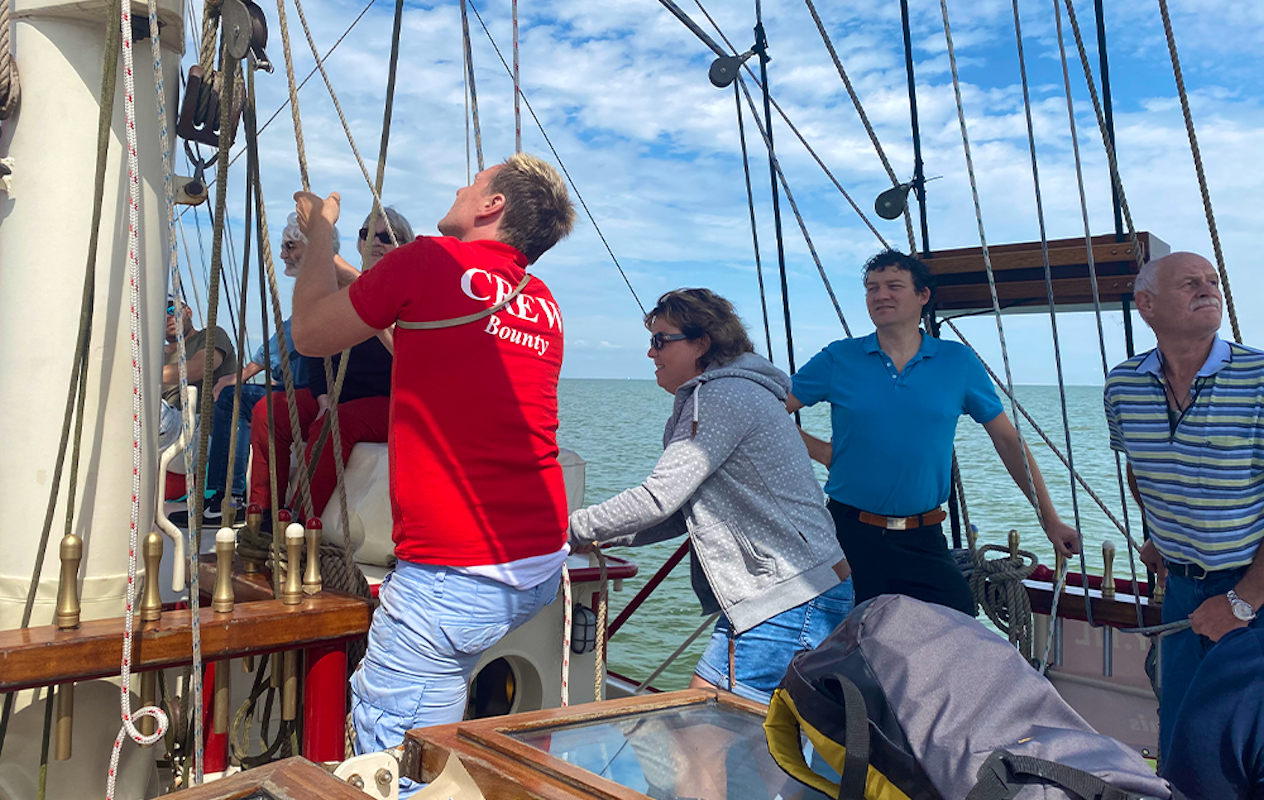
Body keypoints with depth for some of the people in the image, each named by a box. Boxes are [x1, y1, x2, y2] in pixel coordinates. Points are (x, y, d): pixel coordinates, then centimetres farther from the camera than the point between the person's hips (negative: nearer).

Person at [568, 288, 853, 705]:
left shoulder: (722, 395, -14)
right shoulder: (728, 393, 20)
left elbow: (658, 498, -19)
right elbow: (684, 509, 21)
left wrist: (571, 529, -8)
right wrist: (605, 537, 13)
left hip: (791, 602, -11)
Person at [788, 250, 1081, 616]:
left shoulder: (958, 362, 3)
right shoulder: (838, 359, 0)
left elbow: (1008, 440, 8)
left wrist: (1050, 520, 9)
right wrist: (824, 452, -6)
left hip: (922, 540, 1)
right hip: (850, 534, -1)